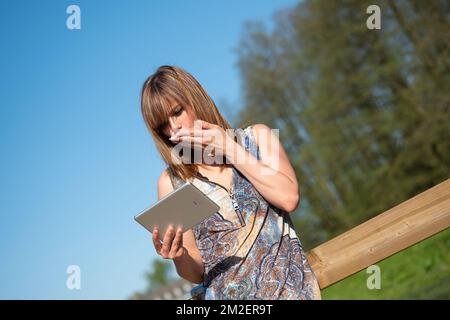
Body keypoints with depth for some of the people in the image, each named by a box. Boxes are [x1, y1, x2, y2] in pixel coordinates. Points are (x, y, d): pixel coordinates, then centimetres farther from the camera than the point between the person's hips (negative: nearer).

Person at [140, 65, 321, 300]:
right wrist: (178, 257, -13)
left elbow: (289, 199, -7)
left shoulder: (255, 137, 9)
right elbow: (196, 273, 9)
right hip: (223, 293, 0)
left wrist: (229, 148, -3)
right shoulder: (171, 182, 9)